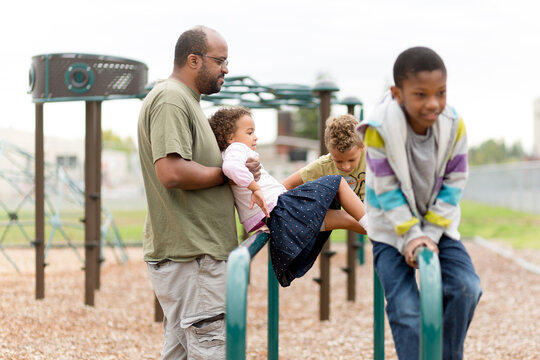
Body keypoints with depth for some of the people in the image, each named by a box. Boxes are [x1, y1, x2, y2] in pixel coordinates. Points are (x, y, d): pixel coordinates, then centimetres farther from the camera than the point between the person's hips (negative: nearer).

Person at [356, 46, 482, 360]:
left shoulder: (454, 125, -15)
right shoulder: (380, 130, -23)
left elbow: (454, 183, -8)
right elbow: (386, 190, -18)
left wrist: (431, 234, -15)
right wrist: (410, 237, -21)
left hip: (438, 224, 3)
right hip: (392, 228, -3)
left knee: (466, 288, -13)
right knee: (405, 307, -13)